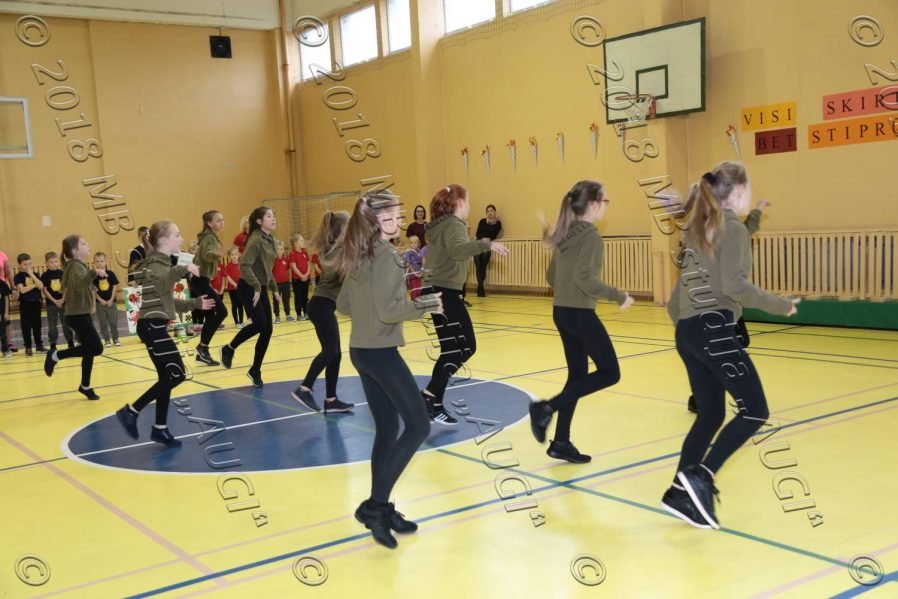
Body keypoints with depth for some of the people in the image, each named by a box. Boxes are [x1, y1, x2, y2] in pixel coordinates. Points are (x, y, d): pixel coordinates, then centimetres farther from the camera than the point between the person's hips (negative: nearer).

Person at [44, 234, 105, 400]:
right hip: (78, 315, -10)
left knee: (90, 349, 10)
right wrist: (93, 272, -52)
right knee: (96, 348, -12)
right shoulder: (76, 266, -16)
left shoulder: (77, 265, 14)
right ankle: (56, 355, -3)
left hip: (80, 314, 10)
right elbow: (79, 283, -38)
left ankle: (85, 386, 18)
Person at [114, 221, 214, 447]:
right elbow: (160, 286, -36)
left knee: (167, 377, 10)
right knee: (176, 375, -10)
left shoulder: (162, 262, 18)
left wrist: (196, 303, 28)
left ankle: (160, 428, 16)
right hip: (152, 326, -10)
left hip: (156, 326, 10)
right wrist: (183, 270, -44)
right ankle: (130, 411, -4)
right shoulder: (156, 263, -12)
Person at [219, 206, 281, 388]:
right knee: (259, 324, -17)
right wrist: (256, 287, -26)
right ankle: (229, 349, 6)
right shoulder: (256, 239, -16)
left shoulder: (270, 239, 10)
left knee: (267, 329, 3)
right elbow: (244, 265, -25)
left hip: (261, 289, 8)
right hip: (249, 288, -8)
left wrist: (274, 288, 16)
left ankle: (255, 371, 13)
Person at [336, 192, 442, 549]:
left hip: (361, 350, 9)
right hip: (380, 352, -9)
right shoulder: (385, 254, -16)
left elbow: (343, 305, 16)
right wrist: (426, 305, -11)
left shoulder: (359, 255, 11)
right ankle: (375, 505, -4)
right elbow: (389, 310, -22)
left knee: (386, 430, 14)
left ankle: (380, 510, 18)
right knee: (417, 426, -4)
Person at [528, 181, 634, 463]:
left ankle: (561, 442, 15)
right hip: (580, 313, -9)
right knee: (609, 372, 2)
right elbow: (585, 278, -25)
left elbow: (551, 275, 13)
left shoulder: (565, 235, 10)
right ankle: (547, 408, -5)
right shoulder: (591, 236, -15)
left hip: (561, 311, 9)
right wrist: (619, 296, -16)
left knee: (578, 374, 14)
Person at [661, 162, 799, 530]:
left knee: (710, 415, 14)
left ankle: (680, 493, 12)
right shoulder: (733, 229, -7)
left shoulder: (700, 228, 18)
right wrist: (781, 305, -8)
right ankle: (699, 478, -13)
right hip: (714, 328, -9)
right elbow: (733, 285, -17)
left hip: (688, 330, 9)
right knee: (754, 411, -4)